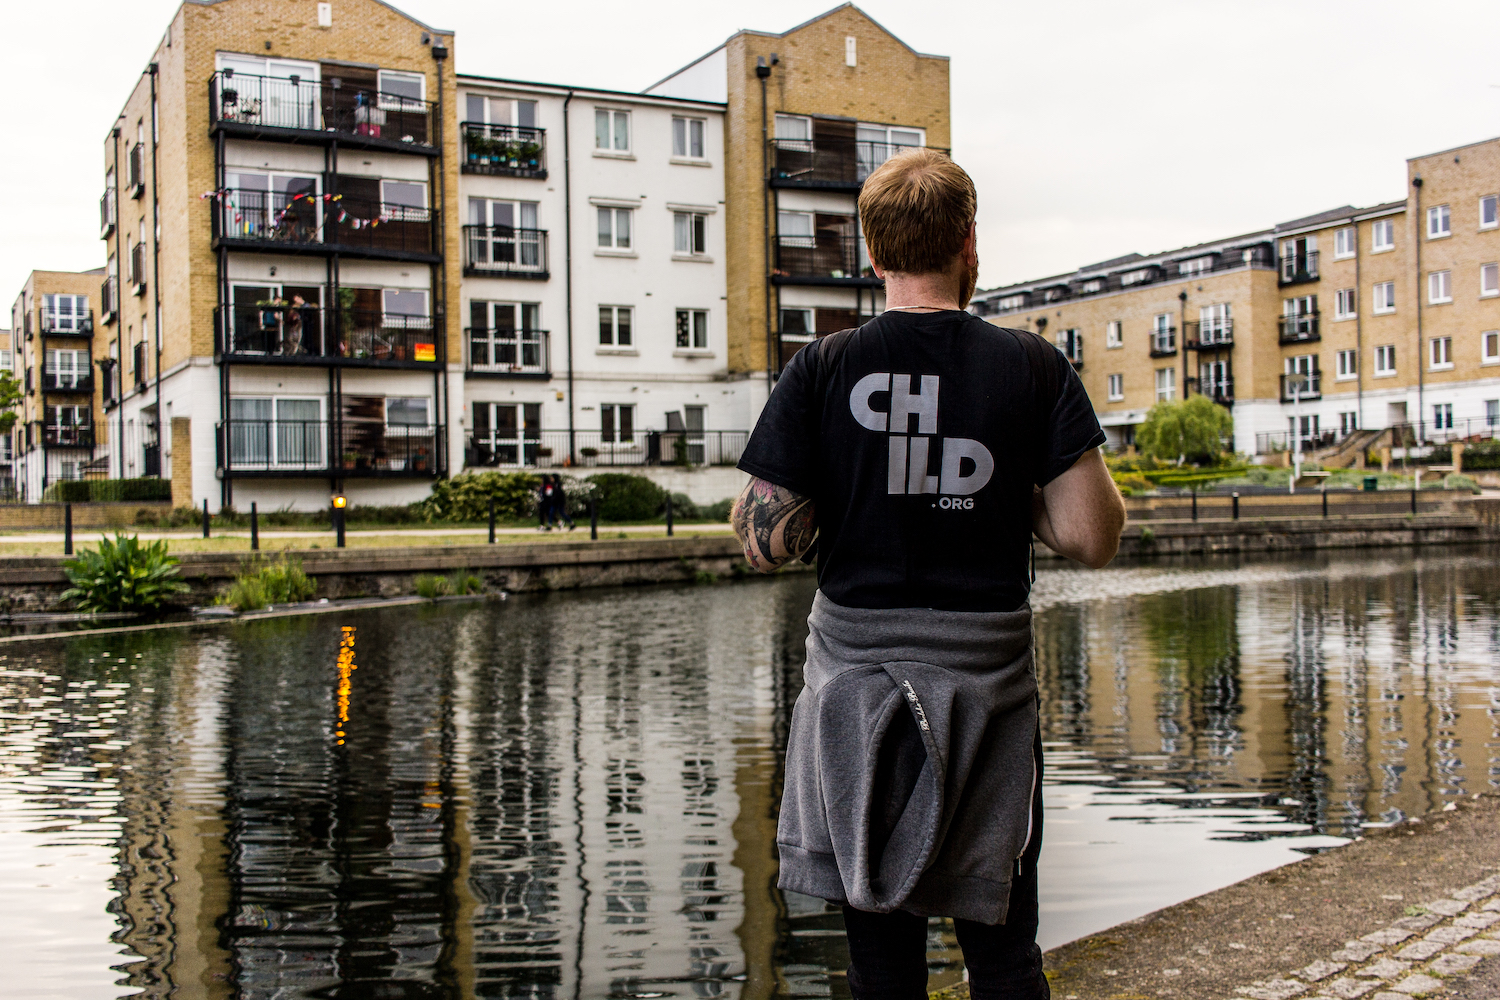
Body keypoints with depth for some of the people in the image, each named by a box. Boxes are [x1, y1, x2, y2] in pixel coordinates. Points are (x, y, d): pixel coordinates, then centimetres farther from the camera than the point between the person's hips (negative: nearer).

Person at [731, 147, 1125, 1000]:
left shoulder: (821, 370, -5)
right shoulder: (1034, 367, -4)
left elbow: (767, 543, -6)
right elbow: (1092, 538, -9)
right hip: (989, 676, 0)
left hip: (858, 678, 1)